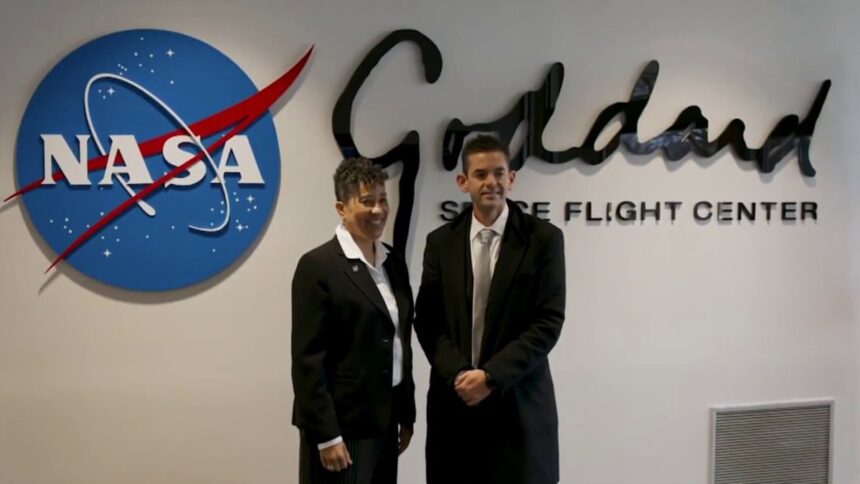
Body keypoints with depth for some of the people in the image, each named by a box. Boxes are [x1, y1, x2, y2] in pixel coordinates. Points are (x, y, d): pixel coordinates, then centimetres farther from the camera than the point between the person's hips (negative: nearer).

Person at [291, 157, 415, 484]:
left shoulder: (394, 262, 9)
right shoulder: (318, 266, -13)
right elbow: (307, 359, -15)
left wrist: (406, 414, 13)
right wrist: (326, 436, -17)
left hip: (384, 420, 7)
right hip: (341, 423, -6)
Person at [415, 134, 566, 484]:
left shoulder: (543, 238, -3)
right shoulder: (440, 242, 6)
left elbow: (549, 322, -8)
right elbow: (427, 320, 3)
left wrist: (491, 376, -14)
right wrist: (457, 374, -12)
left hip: (518, 403, -2)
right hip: (453, 399, 2)